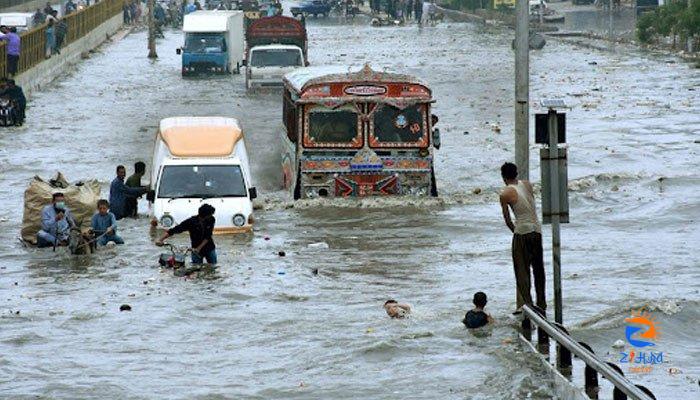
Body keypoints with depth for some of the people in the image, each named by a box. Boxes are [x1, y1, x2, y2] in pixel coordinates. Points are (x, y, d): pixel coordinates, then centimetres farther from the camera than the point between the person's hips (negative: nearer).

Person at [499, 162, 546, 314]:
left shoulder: (505, 194, -8)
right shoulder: (527, 185, 6)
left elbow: (507, 219, -1)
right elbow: (532, 206, 13)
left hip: (522, 232, -5)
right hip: (537, 230, 5)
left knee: (522, 269, 3)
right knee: (538, 267, 14)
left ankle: (525, 304, -2)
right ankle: (541, 303, 21)